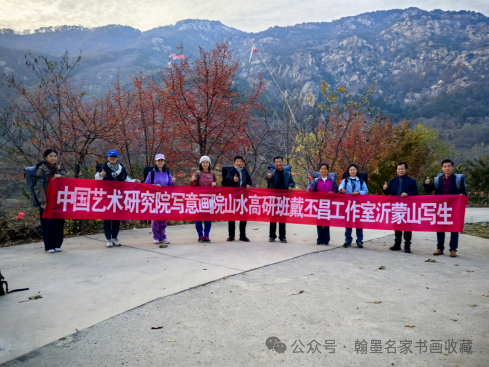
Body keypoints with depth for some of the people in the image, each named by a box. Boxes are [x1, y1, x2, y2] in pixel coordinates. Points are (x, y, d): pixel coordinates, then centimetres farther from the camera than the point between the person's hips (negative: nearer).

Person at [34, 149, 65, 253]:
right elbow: (39, 187, -9)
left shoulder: (58, 169, 13)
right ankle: (49, 246, 7)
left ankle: (57, 244, 16)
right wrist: (43, 201, -16)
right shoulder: (41, 170, -3)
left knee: (59, 222, 5)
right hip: (47, 201, -5)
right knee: (48, 223, -3)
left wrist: (60, 177, -6)